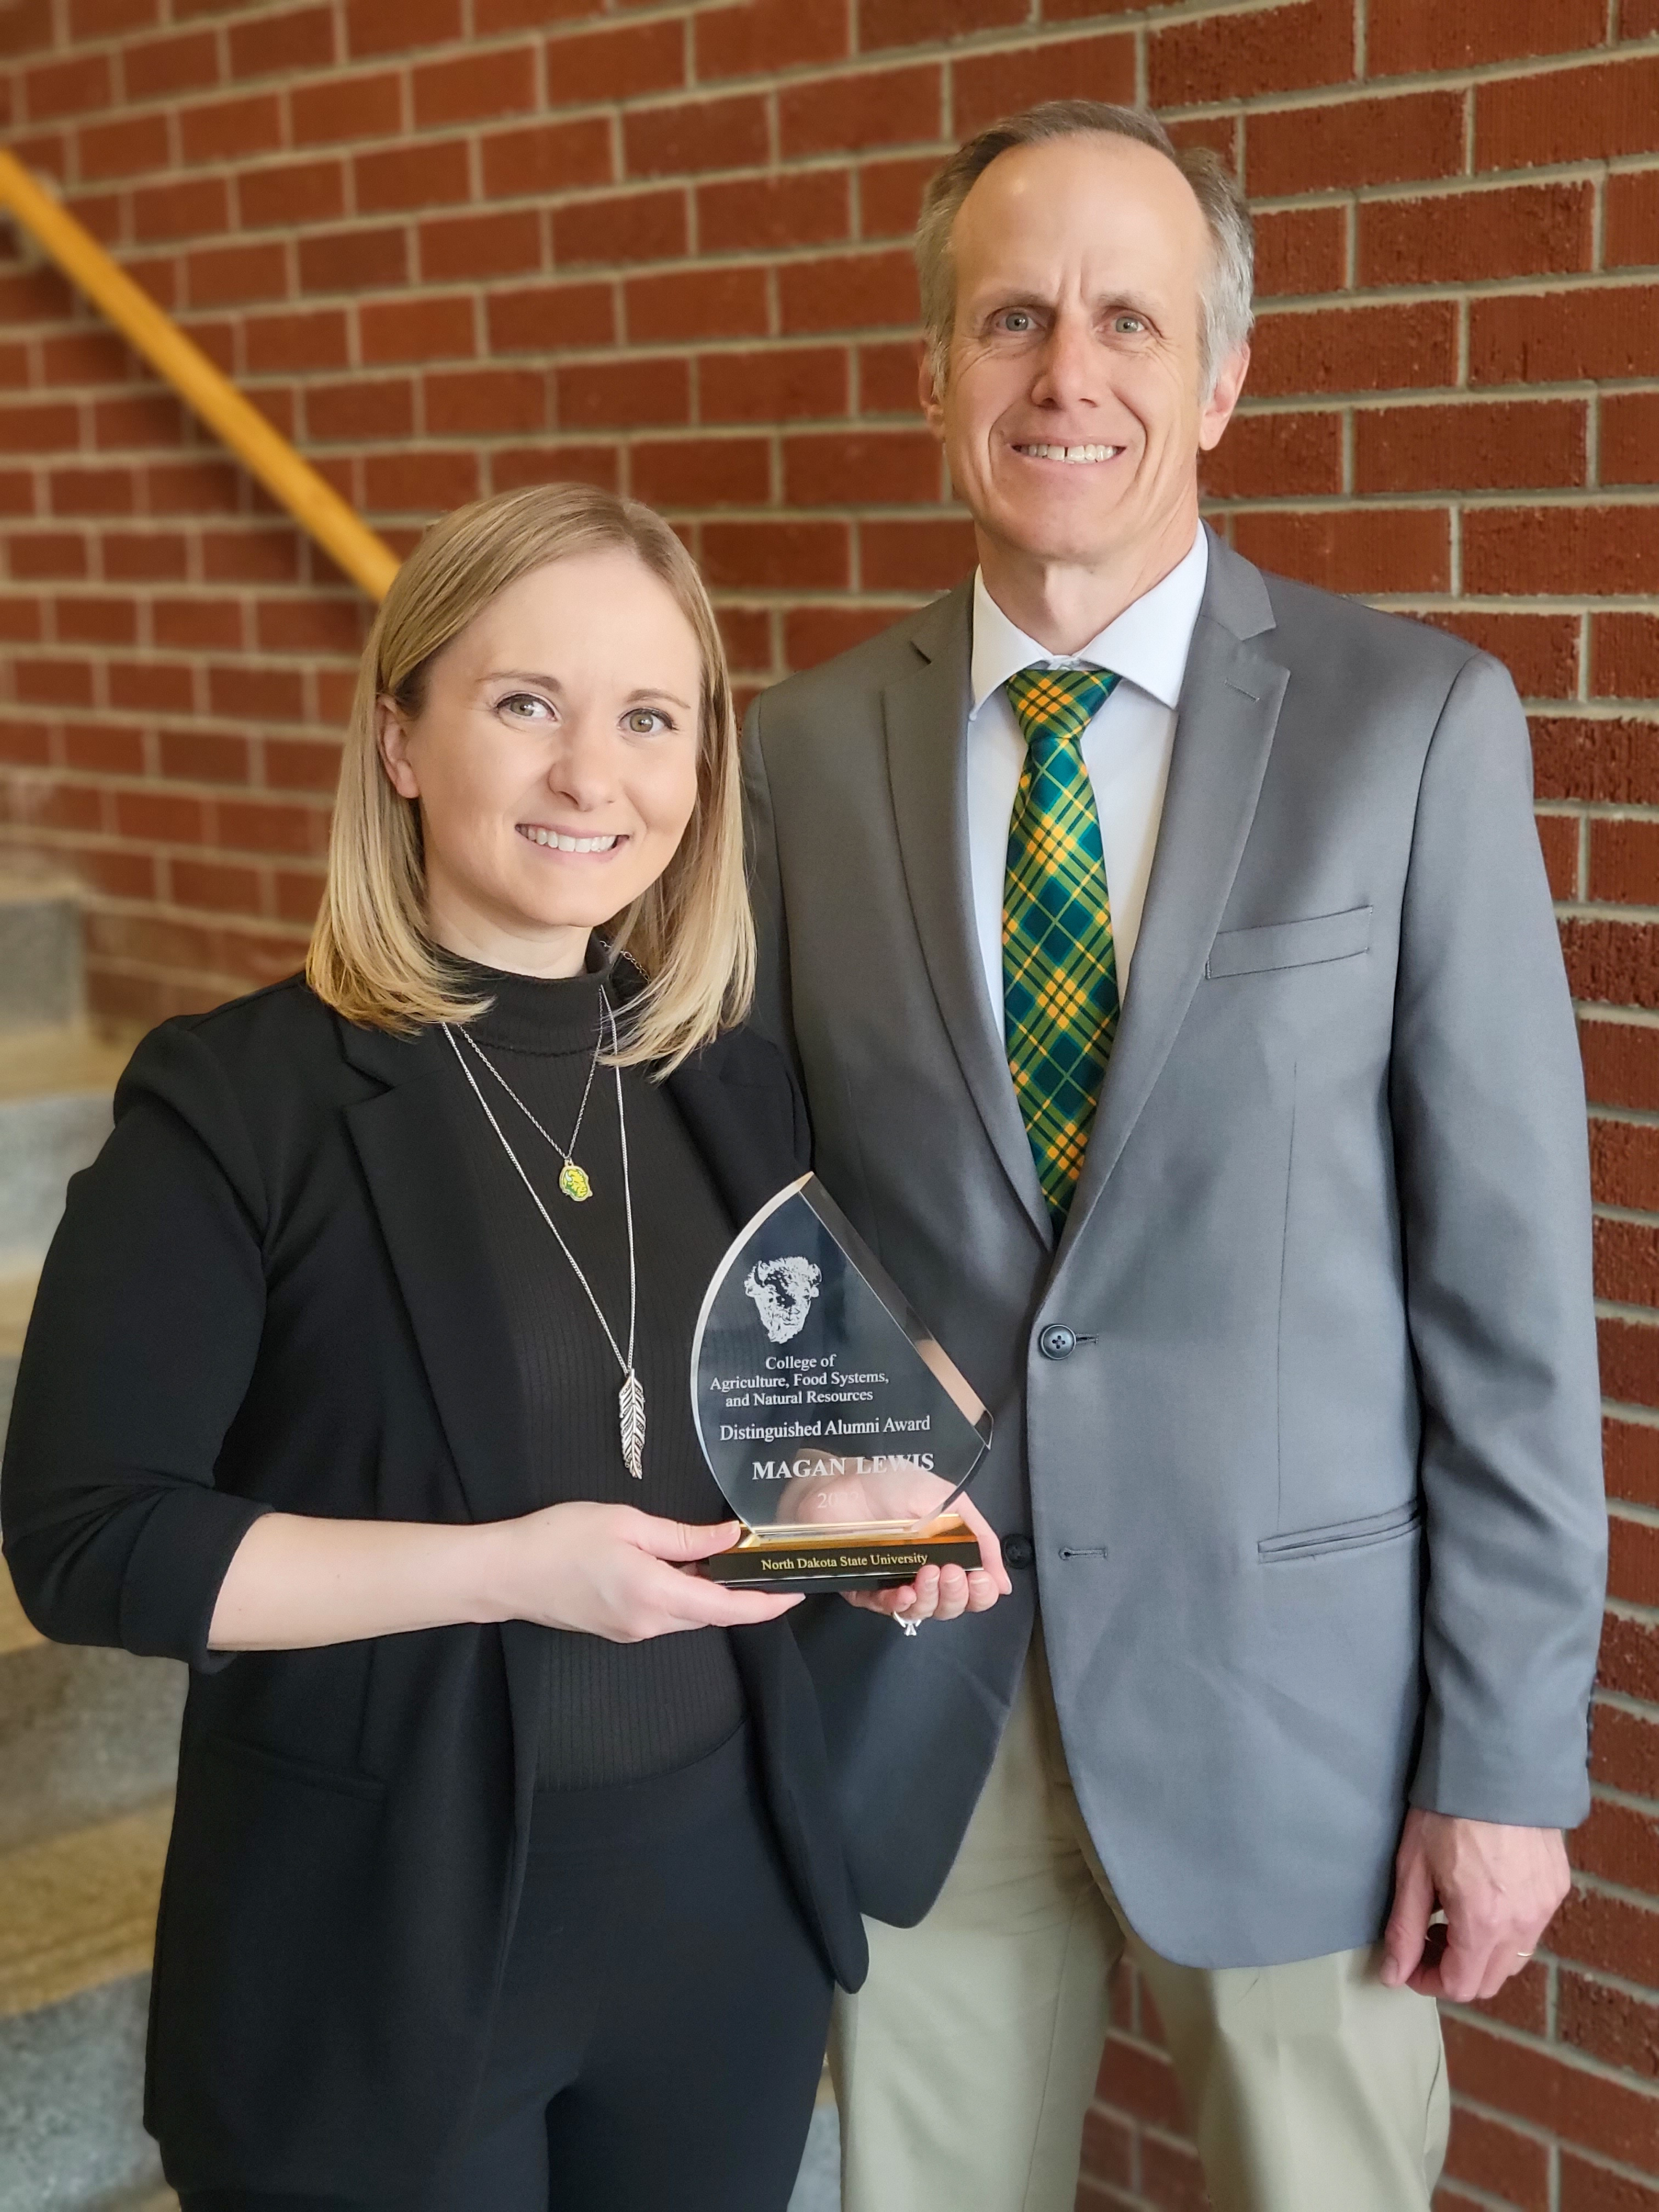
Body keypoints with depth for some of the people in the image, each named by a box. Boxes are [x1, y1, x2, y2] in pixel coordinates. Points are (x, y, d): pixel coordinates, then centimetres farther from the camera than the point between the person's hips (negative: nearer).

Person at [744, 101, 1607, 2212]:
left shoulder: (1415, 723, -8)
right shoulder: (808, 750, 0)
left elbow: (1510, 1279, -8)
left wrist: (1510, 1754, -8)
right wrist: (747, 1659, 1)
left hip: (1292, 1680, -2)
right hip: (907, 1699, 3)